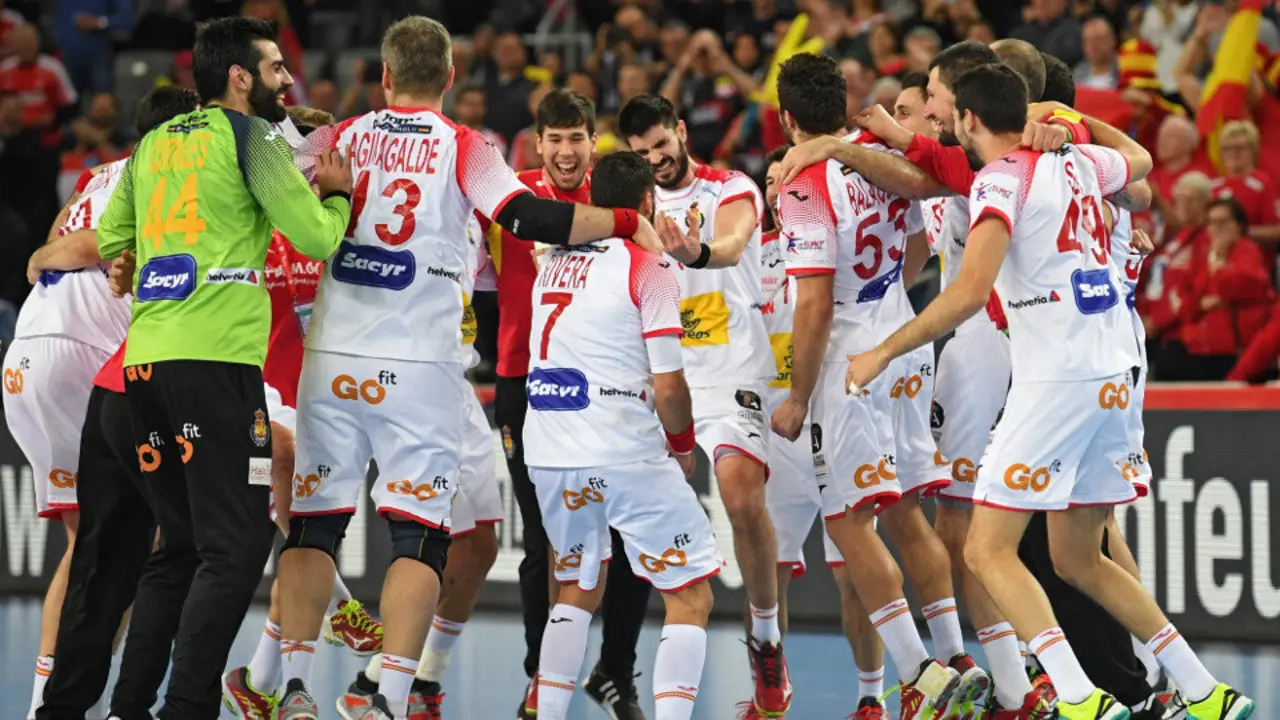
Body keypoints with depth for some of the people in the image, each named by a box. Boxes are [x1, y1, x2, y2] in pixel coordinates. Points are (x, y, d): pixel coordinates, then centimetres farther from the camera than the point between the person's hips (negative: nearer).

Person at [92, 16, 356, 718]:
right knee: (235, 548, -6)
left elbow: (108, 242, 26)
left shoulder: (153, 145, 19)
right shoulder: (252, 136, 0)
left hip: (144, 359, 7)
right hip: (216, 357, -7)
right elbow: (317, 238, -6)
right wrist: (336, 192, 14)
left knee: (180, 542, 16)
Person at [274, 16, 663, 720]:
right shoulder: (463, 149, -1)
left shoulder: (339, 139, 6)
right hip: (417, 368, -2)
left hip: (333, 359, 2)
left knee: (314, 523, 11)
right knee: (419, 534, 1)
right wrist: (626, 222, -5)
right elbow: (528, 218, -12)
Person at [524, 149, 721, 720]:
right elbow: (667, 387, -10)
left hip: (547, 455, 6)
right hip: (624, 454, -6)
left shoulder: (554, 261, 13)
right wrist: (683, 445, 8)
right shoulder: (646, 268, -6)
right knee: (690, 598, 2)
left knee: (577, 592, 24)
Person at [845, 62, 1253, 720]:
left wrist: (883, 353, -15)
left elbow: (969, 292, -22)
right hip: (1113, 375, 8)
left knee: (988, 550, -7)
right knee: (1077, 559, 18)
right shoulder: (1074, 163, 13)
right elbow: (1140, 160, 37)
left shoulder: (1001, 180, -10)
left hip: (1056, 381, -8)